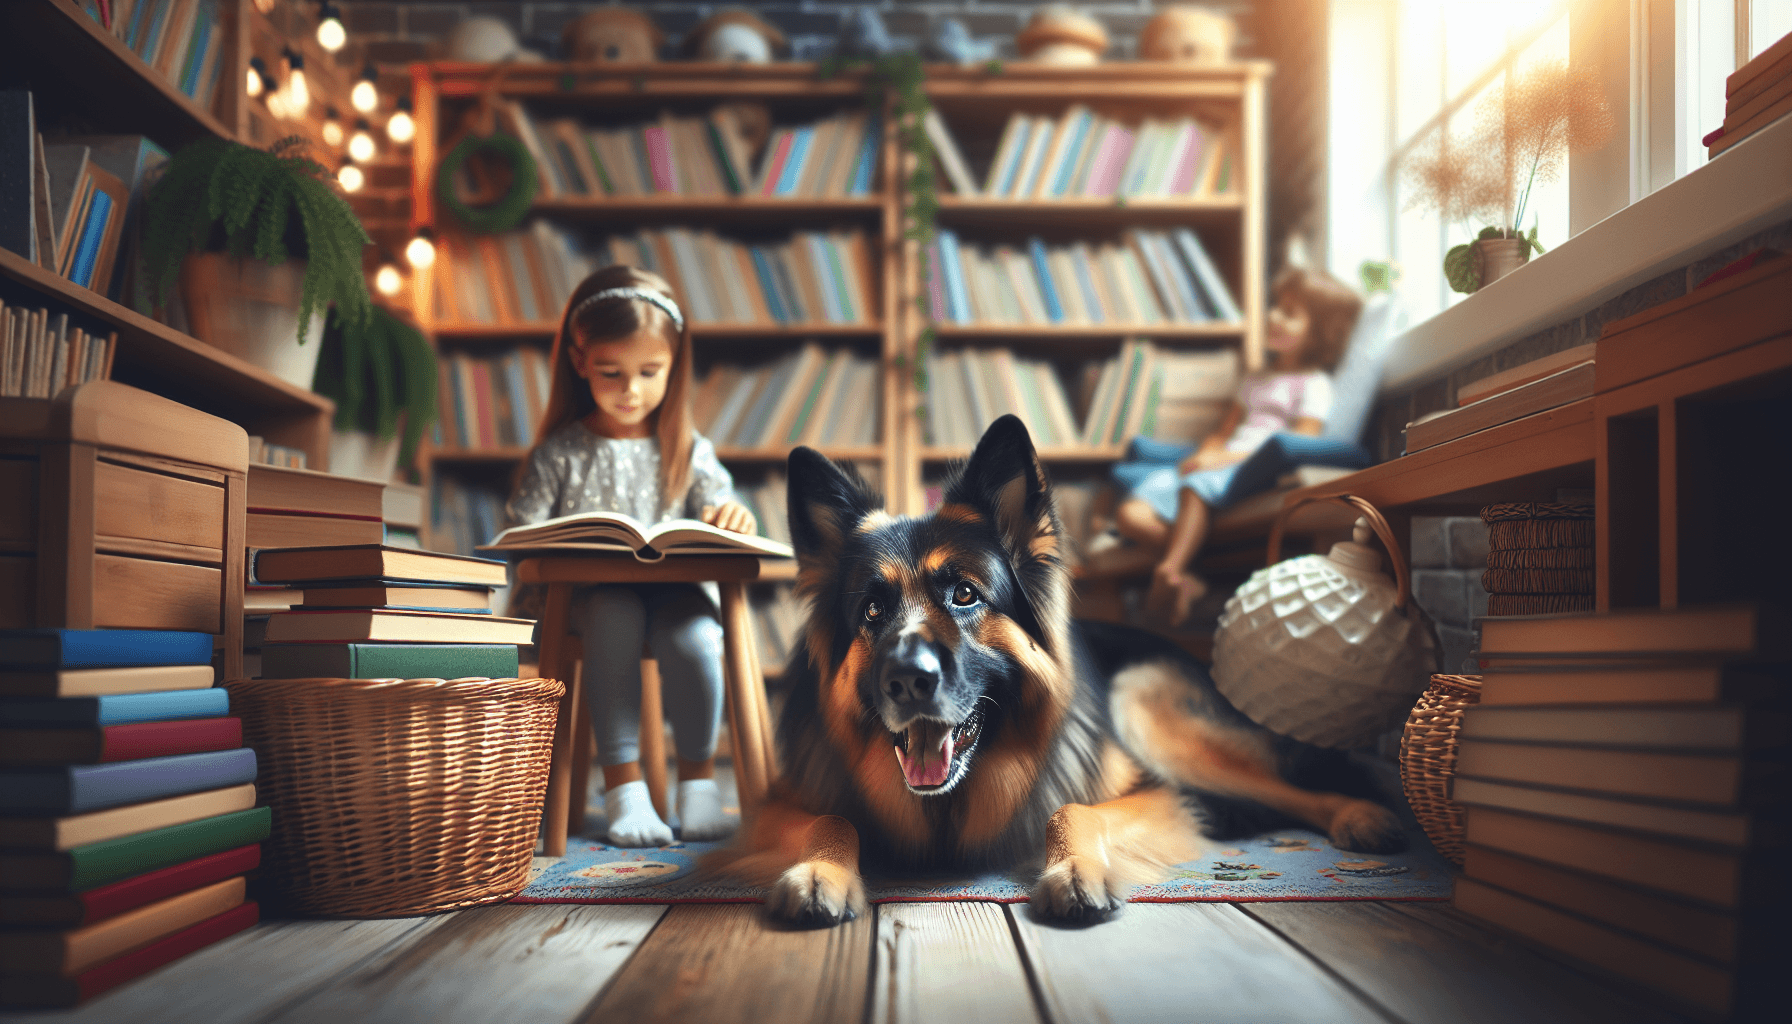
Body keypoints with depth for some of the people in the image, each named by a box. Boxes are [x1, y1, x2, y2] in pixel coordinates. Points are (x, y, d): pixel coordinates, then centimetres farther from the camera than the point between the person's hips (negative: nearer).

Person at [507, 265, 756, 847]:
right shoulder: (561, 451, 8)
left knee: (693, 637, -32)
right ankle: (623, 781, -28)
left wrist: (730, 516, -20)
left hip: (677, 587, 1)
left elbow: (716, 504, 5)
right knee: (614, 618, -35)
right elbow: (524, 527, 4)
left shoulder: (688, 449, 12)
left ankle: (698, 774, -13)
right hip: (594, 593, 0)